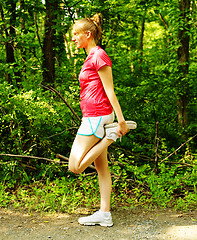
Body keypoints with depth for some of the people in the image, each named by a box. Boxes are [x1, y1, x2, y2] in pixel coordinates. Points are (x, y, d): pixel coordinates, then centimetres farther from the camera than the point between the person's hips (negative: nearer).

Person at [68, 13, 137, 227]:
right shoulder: (91, 57, 17)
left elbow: (109, 91, -15)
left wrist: (121, 119, -16)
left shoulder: (99, 56, -11)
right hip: (94, 117, 10)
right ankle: (104, 214, 14)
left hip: (96, 117, -10)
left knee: (75, 167, -7)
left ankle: (112, 134, -5)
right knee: (101, 168, 9)